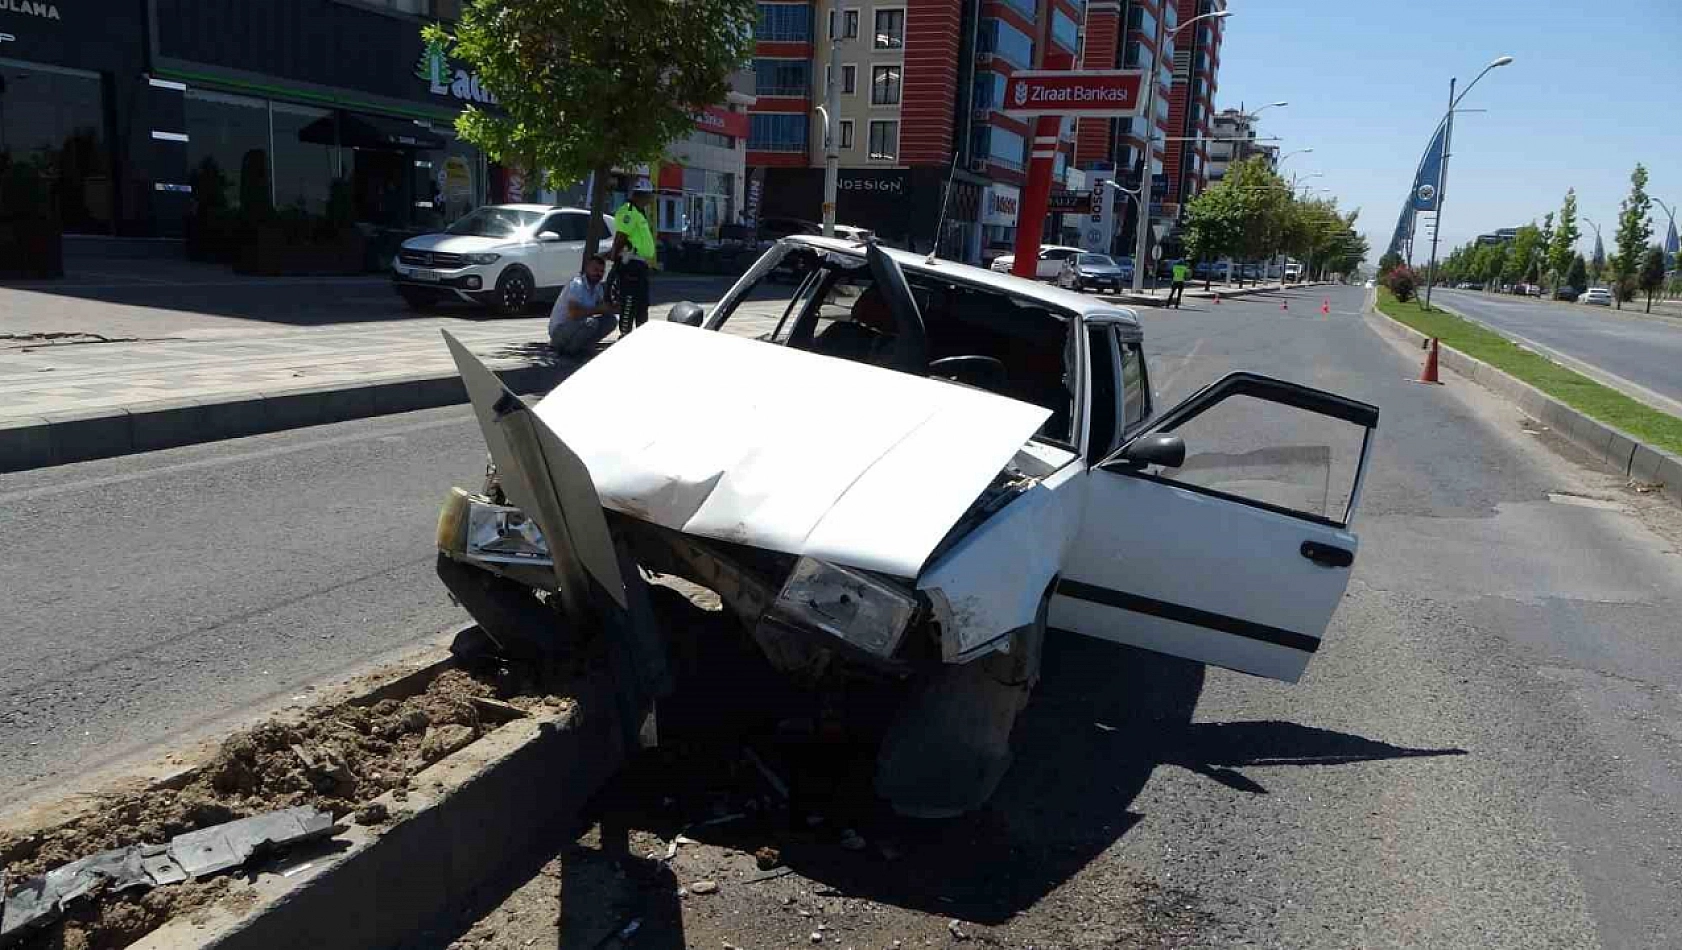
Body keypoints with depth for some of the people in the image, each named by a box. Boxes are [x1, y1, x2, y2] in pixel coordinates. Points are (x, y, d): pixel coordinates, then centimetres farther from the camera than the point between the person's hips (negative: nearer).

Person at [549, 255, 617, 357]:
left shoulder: (598, 287, 6)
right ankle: (567, 349, -12)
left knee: (610, 320, -3)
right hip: (560, 330, -8)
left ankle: (581, 348, 4)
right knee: (591, 322, -33)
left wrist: (608, 308, -17)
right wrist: (598, 309, -24)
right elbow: (574, 313, -31)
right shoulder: (577, 284, -20)